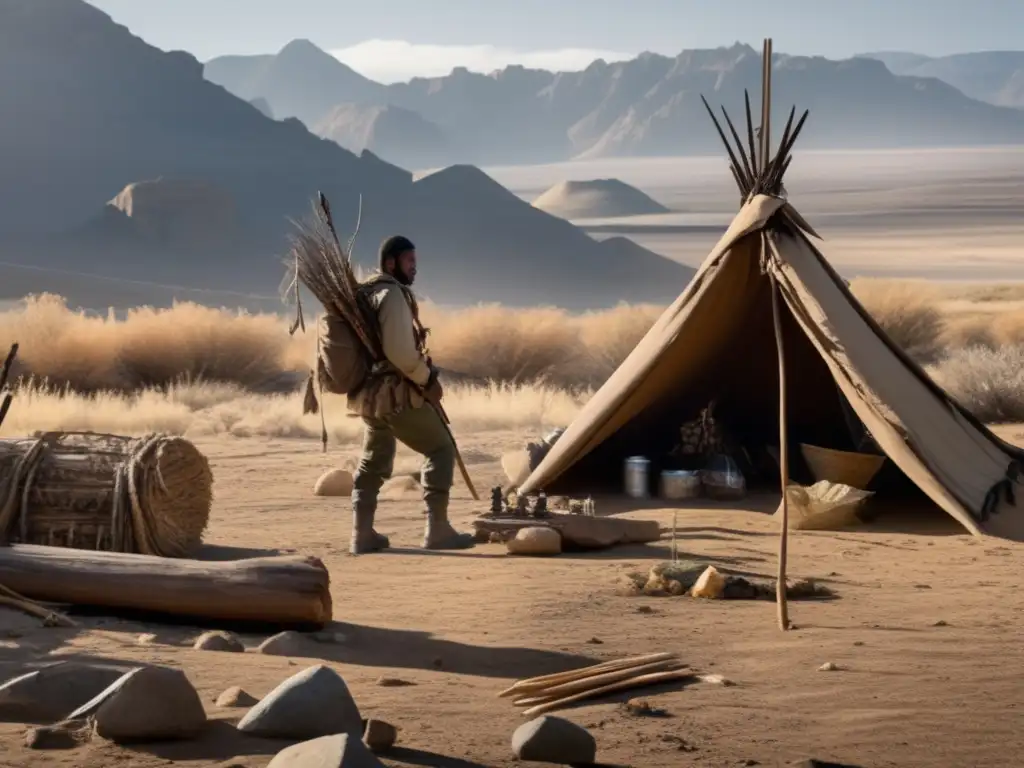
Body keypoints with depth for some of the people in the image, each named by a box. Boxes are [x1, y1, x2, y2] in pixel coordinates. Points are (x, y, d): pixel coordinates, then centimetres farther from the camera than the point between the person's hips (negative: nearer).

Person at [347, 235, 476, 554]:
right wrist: (428, 379, -12)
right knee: (441, 449, -1)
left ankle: (363, 534, 14)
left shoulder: (364, 293, 16)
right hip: (397, 392, -9)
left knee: (373, 461, 17)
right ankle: (437, 530, -6)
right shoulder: (393, 294, -14)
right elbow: (399, 350, -23)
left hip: (368, 391, 9)